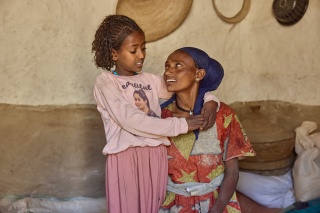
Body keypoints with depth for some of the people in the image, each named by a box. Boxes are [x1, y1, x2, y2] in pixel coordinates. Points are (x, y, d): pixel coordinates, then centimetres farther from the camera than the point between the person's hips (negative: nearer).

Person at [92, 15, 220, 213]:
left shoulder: (152, 81, 12)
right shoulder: (105, 82, -3)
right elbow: (130, 120, -16)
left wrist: (210, 100, -1)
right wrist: (182, 124, -15)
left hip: (156, 157, 5)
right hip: (125, 157, -4)